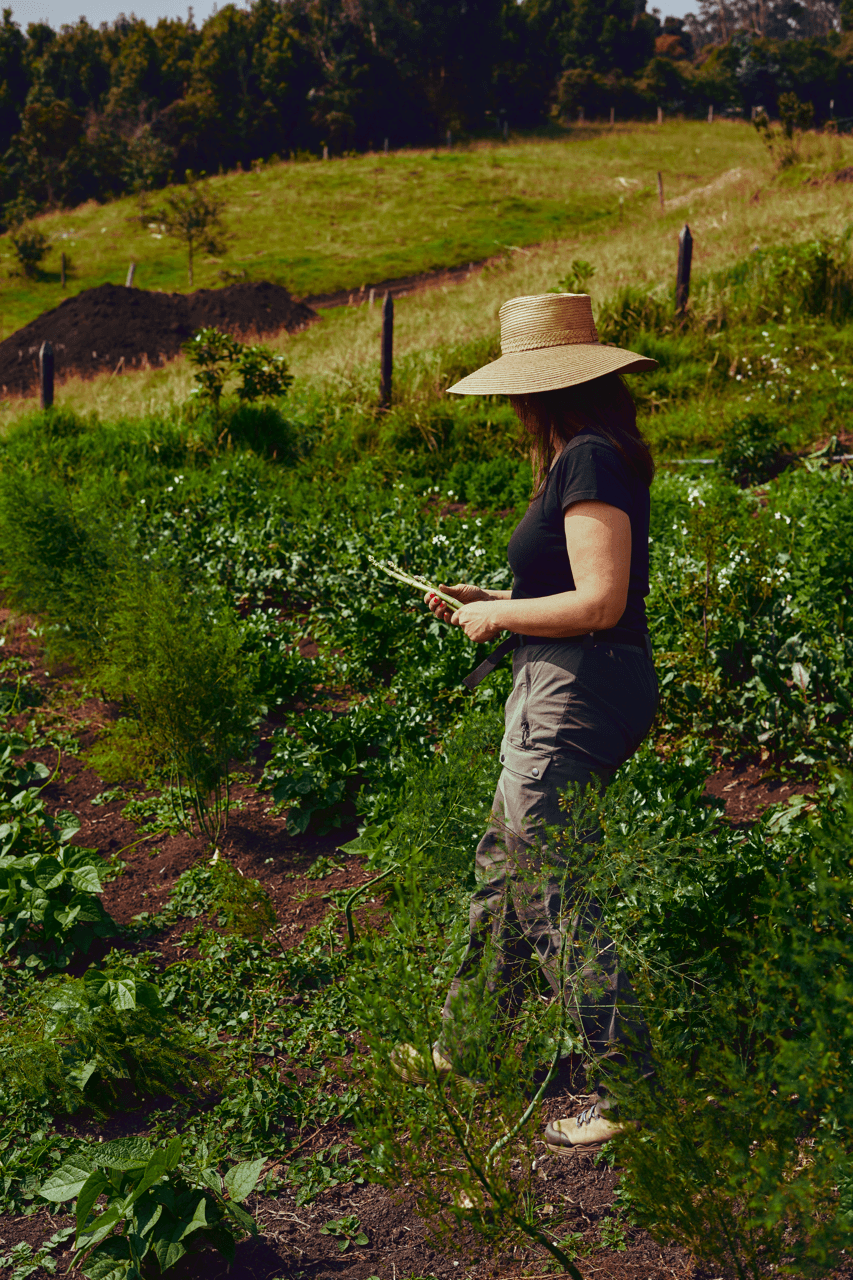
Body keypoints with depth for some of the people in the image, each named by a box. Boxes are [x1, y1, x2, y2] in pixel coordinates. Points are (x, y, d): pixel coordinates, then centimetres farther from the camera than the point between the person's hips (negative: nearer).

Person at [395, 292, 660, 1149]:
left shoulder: (587, 460, -18)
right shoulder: (600, 458, 14)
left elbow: (599, 602, -24)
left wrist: (497, 617, -10)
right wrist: (491, 599, 15)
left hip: (572, 697, -11)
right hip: (577, 693, 11)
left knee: (555, 897, -1)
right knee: (504, 868, 20)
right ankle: (463, 1050, 36)